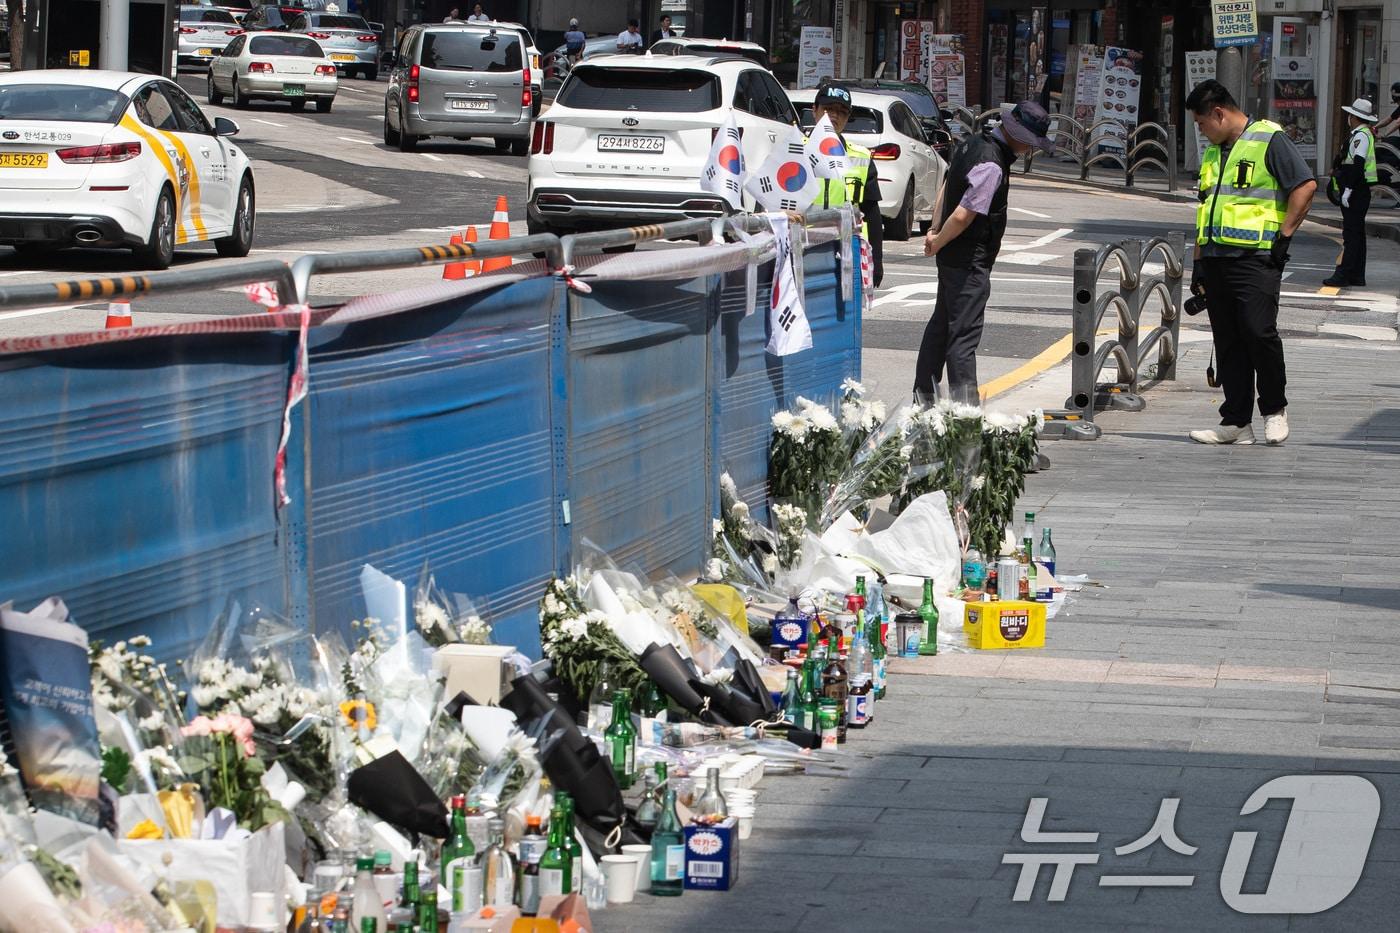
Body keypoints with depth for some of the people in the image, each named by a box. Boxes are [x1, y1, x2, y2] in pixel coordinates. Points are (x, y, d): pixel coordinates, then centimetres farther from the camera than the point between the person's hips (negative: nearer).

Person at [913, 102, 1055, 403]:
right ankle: (964, 405, -10)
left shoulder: (972, 143, 7)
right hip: (970, 260, -10)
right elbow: (963, 216, -25)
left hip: (951, 255, 10)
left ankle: (923, 395, 29)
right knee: (964, 333, -9)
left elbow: (945, 188, 15)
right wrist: (938, 242, -9)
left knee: (941, 324, 19)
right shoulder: (991, 166, -25)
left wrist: (935, 229, 8)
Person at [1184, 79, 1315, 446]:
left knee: (1258, 331, -15)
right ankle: (1236, 422, 7)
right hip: (1216, 258, 8)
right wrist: (1198, 263, 21)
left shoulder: (1269, 140, -4)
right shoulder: (1214, 153, 21)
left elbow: (1305, 186, -11)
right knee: (1228, 342, 5)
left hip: (1256, 257, -8)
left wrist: (1283, 236, -12)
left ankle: (1275, 409, 2)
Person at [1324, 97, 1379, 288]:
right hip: (1360, 192, 11)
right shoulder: (1364, 134, 17)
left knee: (1351, 234, -11)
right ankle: (1357, 275, 17)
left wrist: (1347, 190, -23)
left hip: (1356, 192, -11)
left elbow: (1357, 164, -22)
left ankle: (1343, 275, -14)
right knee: (1357, 233, 13)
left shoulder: (1361, 135, -15)